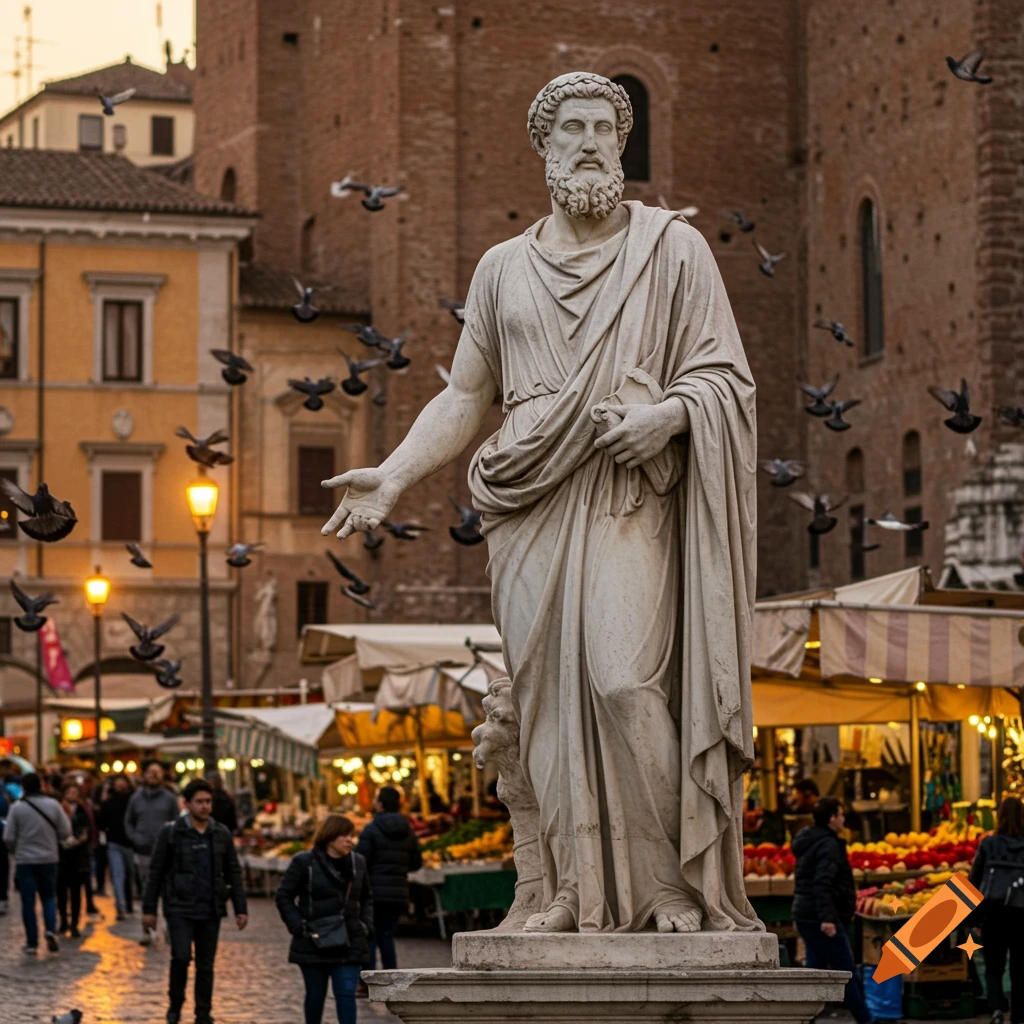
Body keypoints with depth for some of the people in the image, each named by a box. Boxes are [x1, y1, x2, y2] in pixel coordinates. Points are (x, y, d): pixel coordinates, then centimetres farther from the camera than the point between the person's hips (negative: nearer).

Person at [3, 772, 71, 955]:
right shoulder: (53, 805, -5)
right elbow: (65, 832, -3)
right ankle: (51, 930, -9)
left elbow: (8, 838, -7)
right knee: (48, 897, 15)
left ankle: (32, 943, 6)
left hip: (25, 860, -1)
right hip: (49, 859, 1)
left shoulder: (17, 808, -9)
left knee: (28, 902, 6)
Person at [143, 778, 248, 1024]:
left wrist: (241, 909, 6)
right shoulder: (171, 832, -3)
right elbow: (156, 872, 0)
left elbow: (233, 873, 11)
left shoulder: (221, 834, 6)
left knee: (206, 966, 6)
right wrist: (149, 909, -2)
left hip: (210, 911, 3)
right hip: (180, 908, -3)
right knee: (181, 957, -17)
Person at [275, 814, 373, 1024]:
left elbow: (366, 899, 18)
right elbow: (283, 897, -3)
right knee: (315, 995, 10)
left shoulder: (357, 863, 6)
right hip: (314, 945, -2)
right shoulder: (304, 862, -7)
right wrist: (299, 927, -12)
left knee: (347, 993, -8)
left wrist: (366, 925, 2)